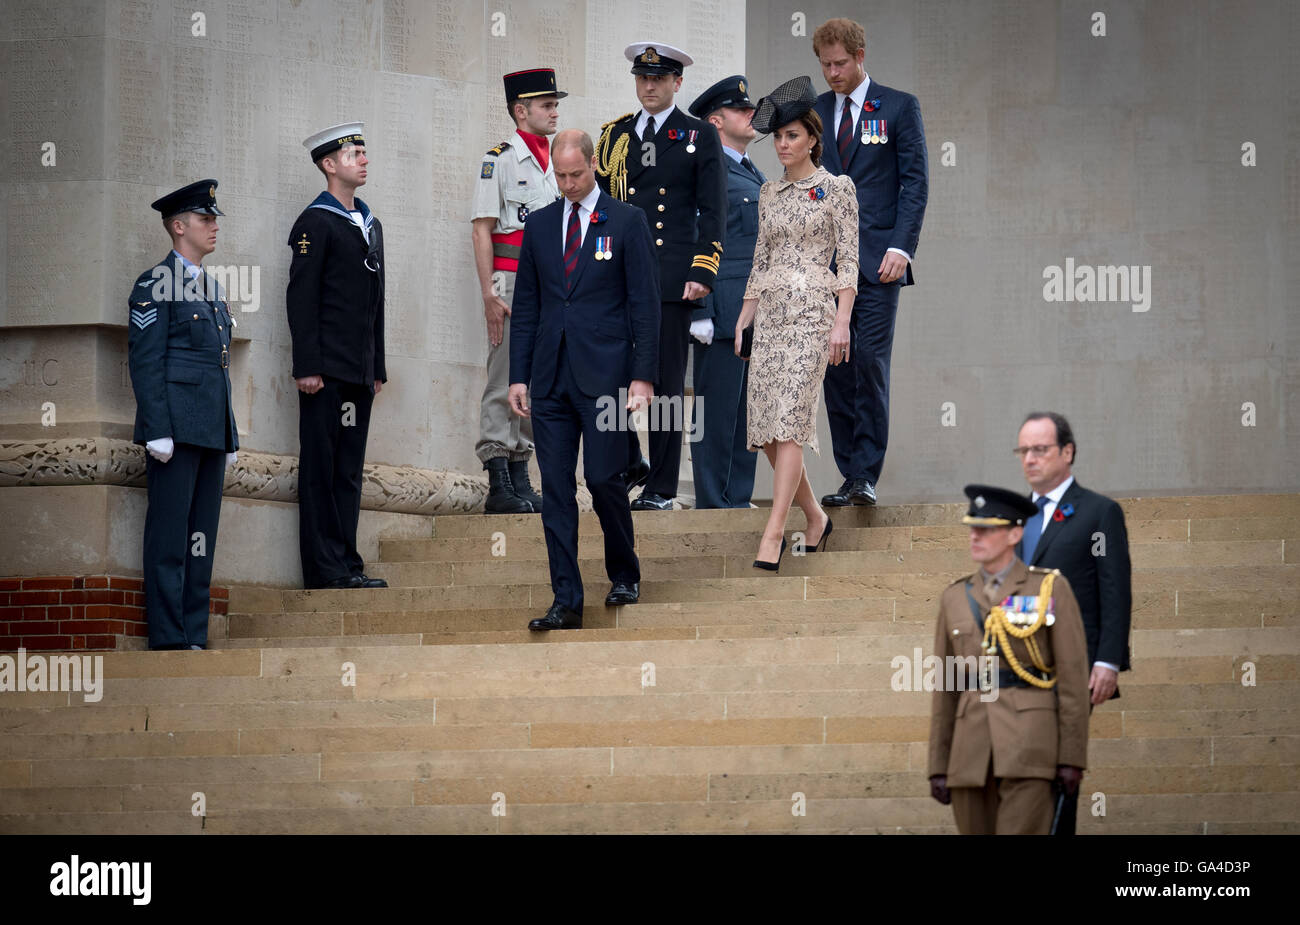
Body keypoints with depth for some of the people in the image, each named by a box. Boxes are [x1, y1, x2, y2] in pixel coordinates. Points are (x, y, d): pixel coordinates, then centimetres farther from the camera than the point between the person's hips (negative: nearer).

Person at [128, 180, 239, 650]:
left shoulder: (209, 288, 20)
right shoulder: (155, 285, -4)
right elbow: (145, 361, -11)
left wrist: (230, 437, 19)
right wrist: (157, 431, -18)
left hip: (210, 431, 8)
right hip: (176, 429, -8)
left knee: (202, 536, 7)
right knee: (170, 536, -7)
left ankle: (195, 637, 10)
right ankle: (169, 639, -7)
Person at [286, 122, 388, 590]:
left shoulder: (370, 225, 19)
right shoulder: (316, 223, -6)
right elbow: (301, 297, -11)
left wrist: (378, 368, 17)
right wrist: (307, 367, -17)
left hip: (359, 370, 8)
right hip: (327, 369, -8)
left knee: (349, 469, 9)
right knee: (321, 468, -5)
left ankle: (347, 564, 11)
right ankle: (324, 566, -6)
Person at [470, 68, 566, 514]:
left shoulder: (557, 163, 16)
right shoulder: (499, 160, -5)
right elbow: (482, 231, -8)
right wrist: (489, 295, -16)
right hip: (511, 284, -7)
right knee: (504, 383, -8)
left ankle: (520, 479, 12)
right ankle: (499, 485, -9)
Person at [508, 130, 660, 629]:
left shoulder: (627, 221, 0)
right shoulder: (539, 225, 11)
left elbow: (645, 302, -2)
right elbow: (525, 305, 13)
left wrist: (643, 375, -8)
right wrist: (518, 376, 6)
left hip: (604, 374, -4)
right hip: (550, 377, 4)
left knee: (604, 478, -4)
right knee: (556, 489, 0)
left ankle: (624, 575, 20)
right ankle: (566, 602, 1)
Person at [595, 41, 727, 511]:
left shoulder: (700, 137, 5)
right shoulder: (614, 136, 14)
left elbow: (713, 211, 1)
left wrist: (702, 273, -8)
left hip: (671, 277, -3)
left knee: (666, 383, -1)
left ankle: (661, 488, 4)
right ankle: (629, 463, 18)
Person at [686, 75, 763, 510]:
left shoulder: (754, 175, 21)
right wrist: (701, 313, -18)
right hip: (723, 312, -9)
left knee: (748, 412, 10)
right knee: (717, 410, -5)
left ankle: (738, 503, 15)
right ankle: (713, 506, -2)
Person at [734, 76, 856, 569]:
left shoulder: (837, 188, 0)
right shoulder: (770, 193, 16)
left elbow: (849, 258, -5)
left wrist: (842, 321, -13)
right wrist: (743, 317, 13)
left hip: (812, 308, -6)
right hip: (770, 308, 6)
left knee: (789, 421, -15)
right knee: (766, 426, 1)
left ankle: (773, 531, -18)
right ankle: (815, 518, 16)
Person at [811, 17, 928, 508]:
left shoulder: (899, 107, 2)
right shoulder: (814, 113, 13)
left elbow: (916, 181, -2)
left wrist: (901, 247, -12)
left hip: (877, 259, -4)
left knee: (869, 361, -12)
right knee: (835, 367, 1)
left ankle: (867, 476, -8)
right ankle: (850, 476, 6)